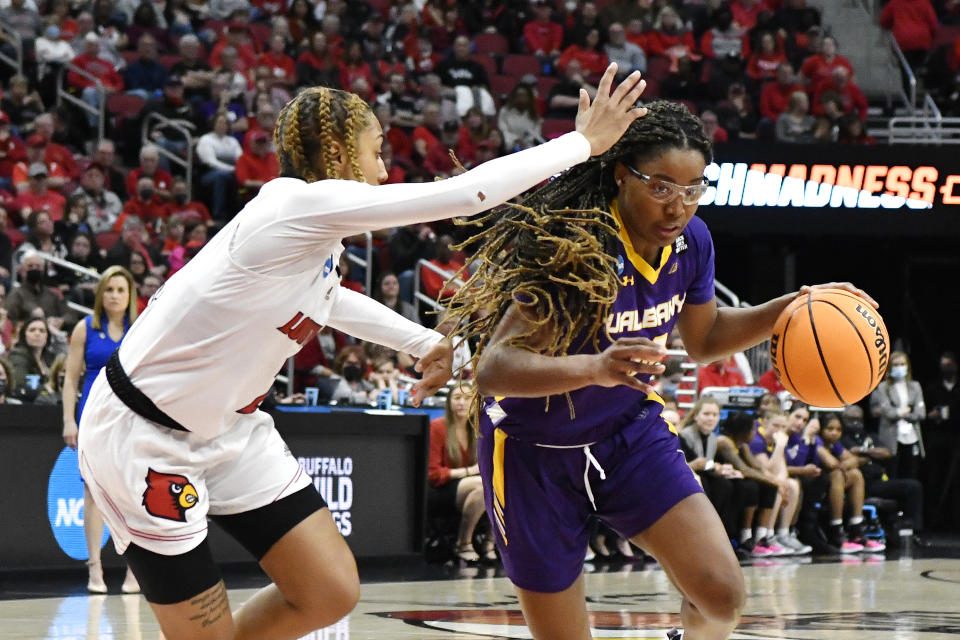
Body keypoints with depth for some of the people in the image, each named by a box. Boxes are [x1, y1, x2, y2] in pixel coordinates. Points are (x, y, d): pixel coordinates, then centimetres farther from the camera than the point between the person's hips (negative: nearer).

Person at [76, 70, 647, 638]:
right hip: (144, 436, -9)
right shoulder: (305, 204, -25)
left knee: (332, 593, 2)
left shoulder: (318, 235, 3)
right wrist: (585, 141, -16)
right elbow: (471, 192, -25)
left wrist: (426, 342, 28)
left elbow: (326, 298, 30)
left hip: (227, 426, 9)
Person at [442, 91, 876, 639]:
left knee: (722, 594, -14)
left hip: (630, 430, 5)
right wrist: (594, 368, -53)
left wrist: (789, 308, -3)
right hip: (537, 450, -5)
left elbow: (703, 338, 12)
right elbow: (493, 368, -37)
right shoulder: (575, 249, -29)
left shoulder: (692, 243, -9)